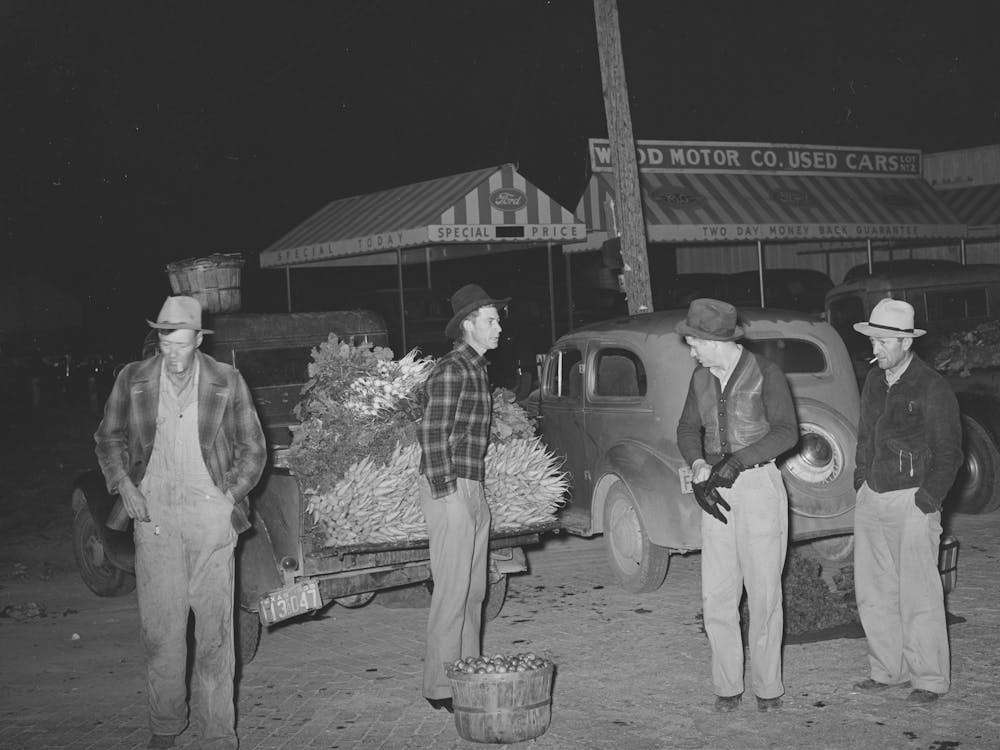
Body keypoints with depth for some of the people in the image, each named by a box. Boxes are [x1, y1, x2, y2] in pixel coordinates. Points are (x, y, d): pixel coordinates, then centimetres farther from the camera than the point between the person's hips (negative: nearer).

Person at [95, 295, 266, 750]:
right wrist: (123, 485, 2)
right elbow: (108, 438, 15)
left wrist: (231, 496, -2)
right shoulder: (133, 380, 4)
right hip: (153, 512, 1)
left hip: (210, 513, -1)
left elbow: (252, 449, 8)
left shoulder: (227, 383, 1)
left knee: (214, 625, 0)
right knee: (159, 626, 4)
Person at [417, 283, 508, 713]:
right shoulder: (450, 370, -13)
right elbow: (432, 436, -17)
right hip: (450, 490, -9)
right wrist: (445, 495, -18)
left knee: (474, 590, 14)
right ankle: (440, 687, 2)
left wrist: (476, 490, 16)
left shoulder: (476, 368, 15)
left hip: (473, 490, 9)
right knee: (452, 591, -5)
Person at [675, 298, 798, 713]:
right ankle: (727, 685, 14)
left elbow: (786, 432, -11)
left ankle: (767, 685, 13)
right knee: (716, 596, 2)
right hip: (716, 491, 5)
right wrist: (699, 468, -5)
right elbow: (688, 429, 14)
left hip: (758, 483, -5)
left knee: (763, 593, 1)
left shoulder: (764, 373, -6)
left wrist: (735, 462, -18)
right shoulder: (701, 378, 10)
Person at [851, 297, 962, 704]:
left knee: (918, 594, -3)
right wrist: (861, 481, 14)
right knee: (872, 592, 10)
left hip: (912, 502, -7)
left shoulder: (932, 388, -8)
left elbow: (949, 453, -6)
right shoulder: (874, 381, 12)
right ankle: (888, 669, 22)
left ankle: (930, 678, 8)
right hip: (871, 499, 7)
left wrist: (929, 498, -11)